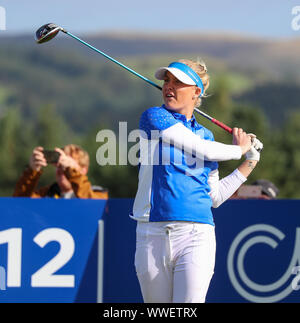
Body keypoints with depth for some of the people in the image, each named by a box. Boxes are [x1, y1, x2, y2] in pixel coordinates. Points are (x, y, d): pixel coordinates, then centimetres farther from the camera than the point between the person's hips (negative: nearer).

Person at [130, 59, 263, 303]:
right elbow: (204, 150, -7)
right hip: (153, 235, -2)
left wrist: (248, 164, 20)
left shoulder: (204, 134, 15)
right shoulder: (154, 117, 1)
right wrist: (239, 149, 10)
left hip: (196, 237, 2)